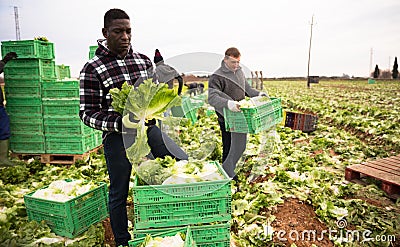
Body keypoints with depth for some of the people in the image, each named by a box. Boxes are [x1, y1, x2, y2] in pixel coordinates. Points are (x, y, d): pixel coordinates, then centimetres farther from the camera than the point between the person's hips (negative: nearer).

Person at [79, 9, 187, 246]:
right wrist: (119, 123, -25)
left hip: (148, 128, 4)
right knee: (119, 193, 10)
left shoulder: (144, 60, 5)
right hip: (118, 136, -4)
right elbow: (87, 113, -10)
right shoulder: (92, 69, -9)